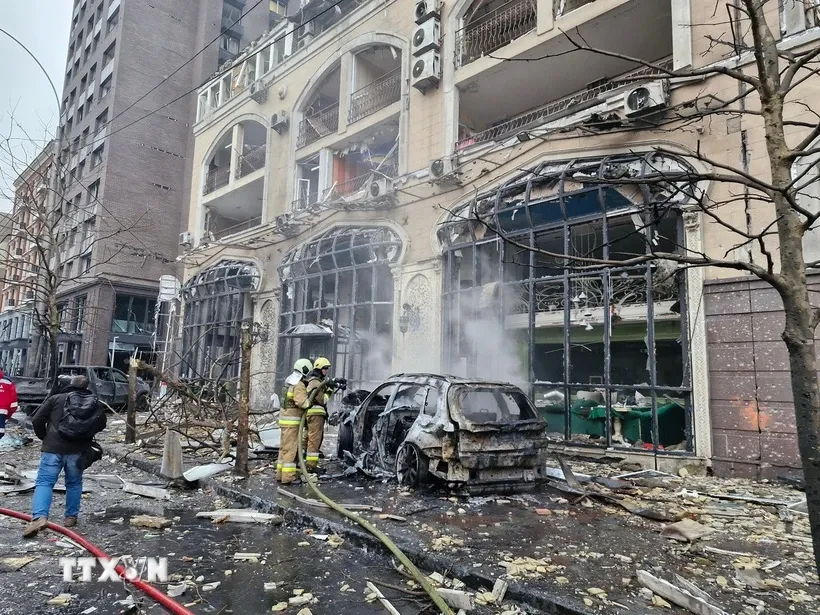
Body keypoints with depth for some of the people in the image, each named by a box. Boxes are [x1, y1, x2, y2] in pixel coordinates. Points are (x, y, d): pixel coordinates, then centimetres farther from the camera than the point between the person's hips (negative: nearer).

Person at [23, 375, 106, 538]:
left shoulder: (56, 399, 6)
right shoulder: (95, 403, 11)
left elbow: (37, 420, 3)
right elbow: (101, 424, 15)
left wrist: (44, 437, 18)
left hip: (53, 448, -2)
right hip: (78, 450, 2)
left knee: (44, 482, 0)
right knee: (74, 483, 16)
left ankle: (39, 517, -16)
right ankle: (71, 517, 20)